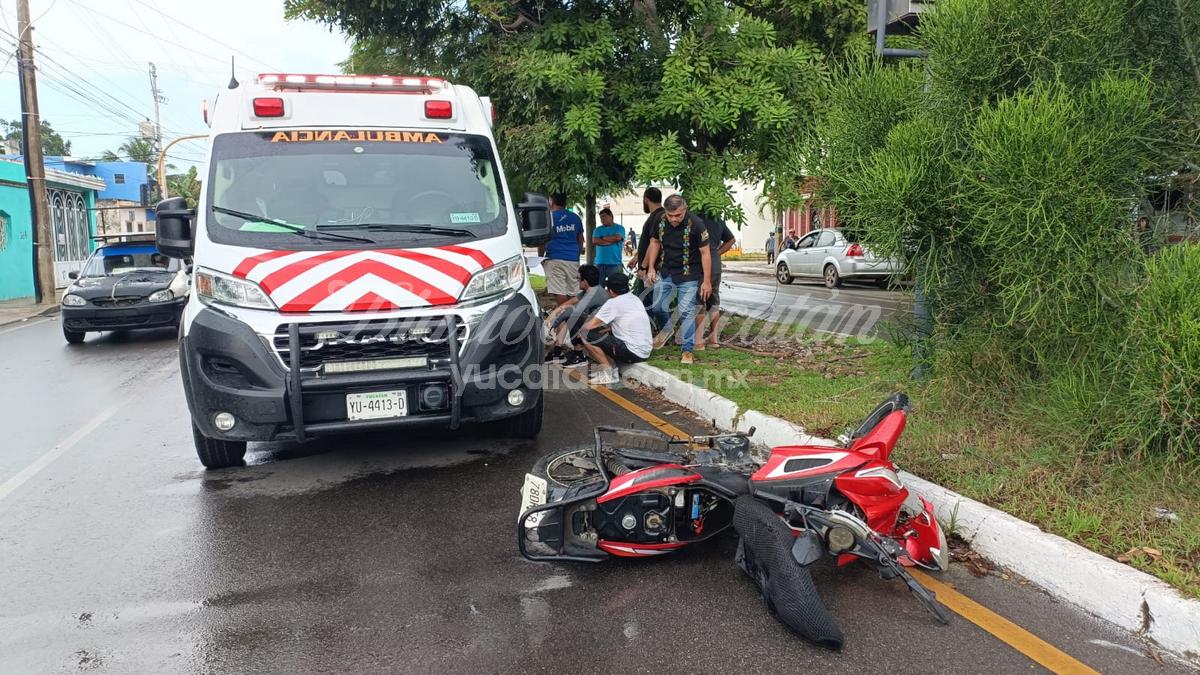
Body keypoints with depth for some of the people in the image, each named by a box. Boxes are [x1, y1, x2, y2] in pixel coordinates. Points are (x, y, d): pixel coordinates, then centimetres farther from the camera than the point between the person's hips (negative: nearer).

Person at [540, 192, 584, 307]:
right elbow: (581, 240, 19)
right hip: (573, 260, 5)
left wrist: (540, 257, 7)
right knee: (572, 292, 9)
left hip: (554, 259, -5)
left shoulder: (549, 217, -3)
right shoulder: (575, 218, 12)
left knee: (559, 292, -8)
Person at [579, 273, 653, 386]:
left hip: (633, 353, -9)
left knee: (587, 336, -6)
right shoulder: (635, 298, 12)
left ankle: (608, 373, -1)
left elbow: (589, 326, -9)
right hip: (645, 352, 9)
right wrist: (608, 328, 15)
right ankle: (611, 368, 11)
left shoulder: (613, 303, -11)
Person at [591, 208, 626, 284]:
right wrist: (611, 241, -6)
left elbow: (617, 238, -11)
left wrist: (602, 238, 1)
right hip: (599, 262, 3)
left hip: (614, 263, -3)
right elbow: (594, 241, -1)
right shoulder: (598, 229, 16)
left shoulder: (619, 228, 8)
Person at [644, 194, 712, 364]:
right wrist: (651, 268, 3)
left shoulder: (696, 225, -21)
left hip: (688, 275, -4)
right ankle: (666, 329, 40)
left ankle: (688, 351, 4)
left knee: (686, 311, -7)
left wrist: (707, 281, -16)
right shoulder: (660, 221, -8)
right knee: (658, 306, 8)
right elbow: (655, 243, 8)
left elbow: (705, 252, -16)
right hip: (665, 272, 5)